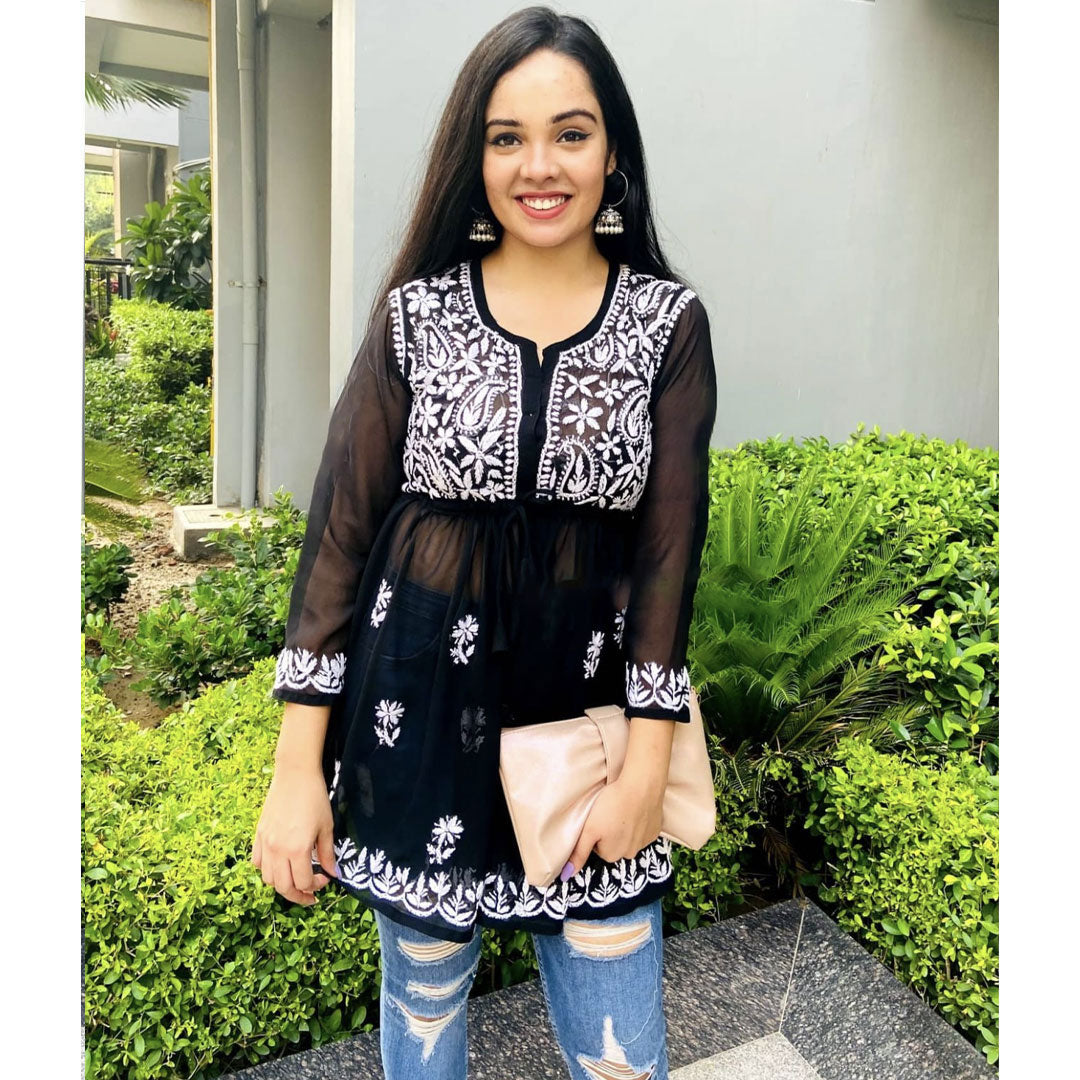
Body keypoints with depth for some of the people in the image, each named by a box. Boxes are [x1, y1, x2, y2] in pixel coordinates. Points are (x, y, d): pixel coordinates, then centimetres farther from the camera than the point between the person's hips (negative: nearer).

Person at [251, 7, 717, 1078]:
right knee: (425, 984, 19)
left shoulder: (668, 319, -1)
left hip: (589, 694, 1)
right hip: (421, 698, 1)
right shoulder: (416, 310, -2)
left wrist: (647, 763, -6)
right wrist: (297, 765, -5)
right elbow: (341, 521, -3)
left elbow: (669, 538, -3)